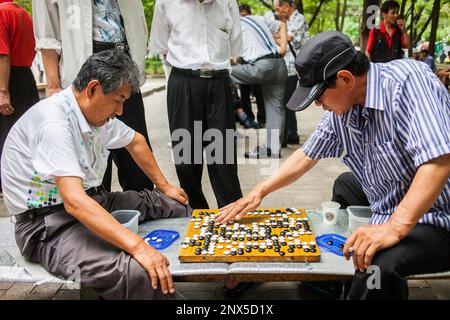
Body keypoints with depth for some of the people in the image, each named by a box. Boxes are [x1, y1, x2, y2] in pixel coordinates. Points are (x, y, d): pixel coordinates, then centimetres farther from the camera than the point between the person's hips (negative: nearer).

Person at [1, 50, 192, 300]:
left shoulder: (98, 111, 2)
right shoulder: (54, 122, -26)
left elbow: (135, 141, 21)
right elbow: (74, 201, -35)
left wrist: (164, 186, 24)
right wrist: (138, 246, -40)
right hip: (48, 223, -9)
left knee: (176, 207, 11)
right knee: (138, 273, -34)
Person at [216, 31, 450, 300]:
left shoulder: (407, 81, -20)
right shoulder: (342, 108, 2)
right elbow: (307, 156, 12)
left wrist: (395, 228, -35)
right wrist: (260, 192, 9)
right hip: (391, 214, 8)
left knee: (379, 264, -31)